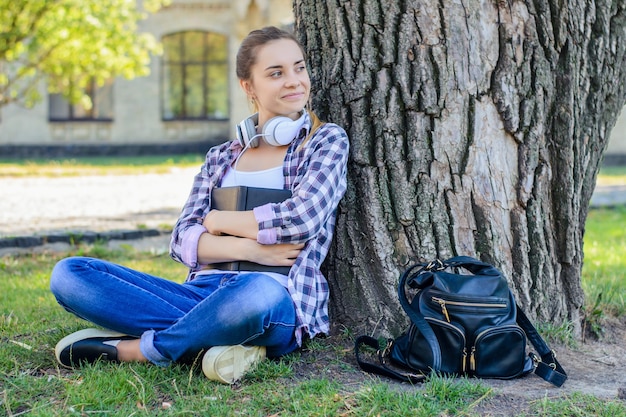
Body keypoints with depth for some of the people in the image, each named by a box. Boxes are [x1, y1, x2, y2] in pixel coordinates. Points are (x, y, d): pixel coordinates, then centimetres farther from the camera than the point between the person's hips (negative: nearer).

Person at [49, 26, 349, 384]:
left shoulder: (328, 140, 9)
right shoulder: (221, 157, 20)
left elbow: (301, 218, -9)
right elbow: (182, 240, 7)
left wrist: (217, 220, 3)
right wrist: (248, 249, -12)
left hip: (280, 305, -4)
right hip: (204, 293, 5)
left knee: (256, 292, -44)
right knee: (69, 274, -14)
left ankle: (137, 349, -17)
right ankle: (217, 338, -23)